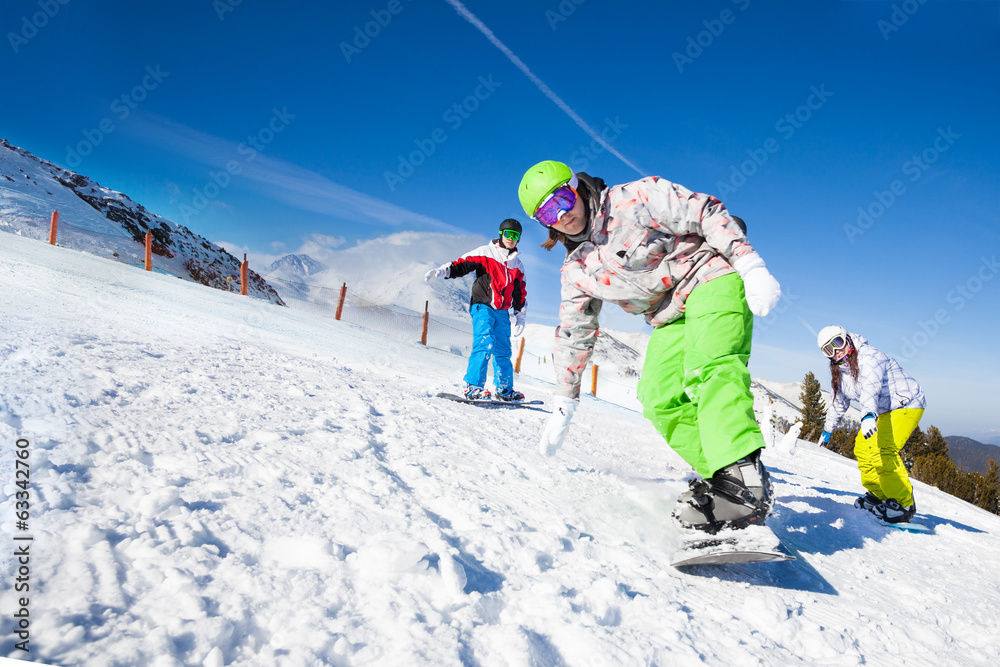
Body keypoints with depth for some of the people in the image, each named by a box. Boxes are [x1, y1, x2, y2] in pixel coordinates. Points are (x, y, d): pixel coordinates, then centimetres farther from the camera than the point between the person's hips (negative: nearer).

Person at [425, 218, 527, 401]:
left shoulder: (518, 265, 18)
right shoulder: (485, 253, 2)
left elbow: (520, 293, 21)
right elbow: (462, 264, -5)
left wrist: (520, 317, 17)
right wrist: (442, 271, -22)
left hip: (502, 311, 5)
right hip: (482, 306, -5)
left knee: (503, 350, 7)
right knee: (485, 344, -20)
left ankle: (505, 390, 17)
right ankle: (473, 386, -18)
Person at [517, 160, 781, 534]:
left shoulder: (636, 199, -10)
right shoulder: (576, 270, 7)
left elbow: (708, 215, -13)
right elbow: (574, 334, 13)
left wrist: (753, 268, -22)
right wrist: (563, 403, 13)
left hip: (711, 278, -6)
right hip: (671, 319, 6)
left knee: (709, 368, -31)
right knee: (659, 401, -13)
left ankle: (744, 477, -40)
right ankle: (718, 476, -11)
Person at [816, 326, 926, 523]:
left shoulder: (869, 357, -22)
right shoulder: (841, 370, 6)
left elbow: (871, 387, -42)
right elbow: (839, 401, 22)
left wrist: (869, 415, -58)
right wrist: (828, 429, 29)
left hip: (906, 405, -10)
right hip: (883, 412, 10)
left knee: (882, 451, -23)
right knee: (863, 447, 9)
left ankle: (903, 504, -14)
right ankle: (879, 494, 23)